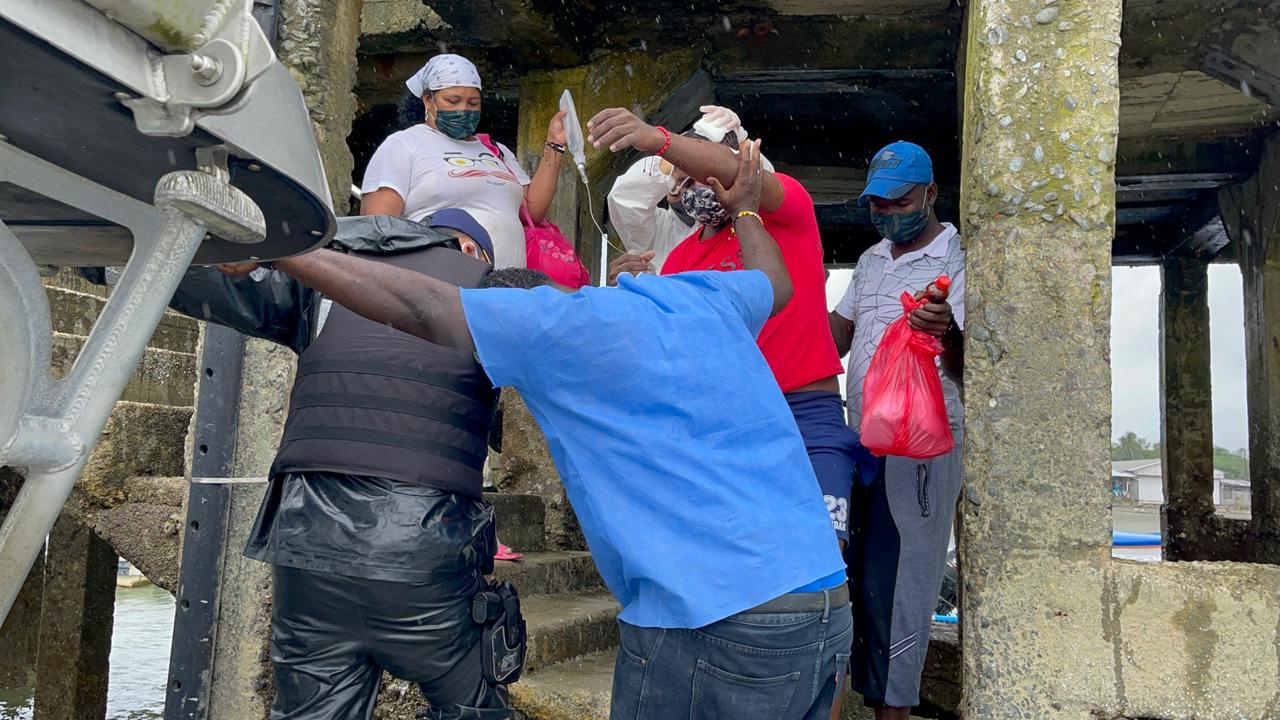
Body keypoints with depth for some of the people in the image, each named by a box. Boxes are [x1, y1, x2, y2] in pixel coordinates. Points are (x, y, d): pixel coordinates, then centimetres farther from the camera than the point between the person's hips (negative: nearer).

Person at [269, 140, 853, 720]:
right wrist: (744, 208, 54)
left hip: (718, 619, -8)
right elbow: (775, 284, 36)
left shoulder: (559, 323, -5)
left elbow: (417, 306, -5)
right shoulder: (700, 296, 16)